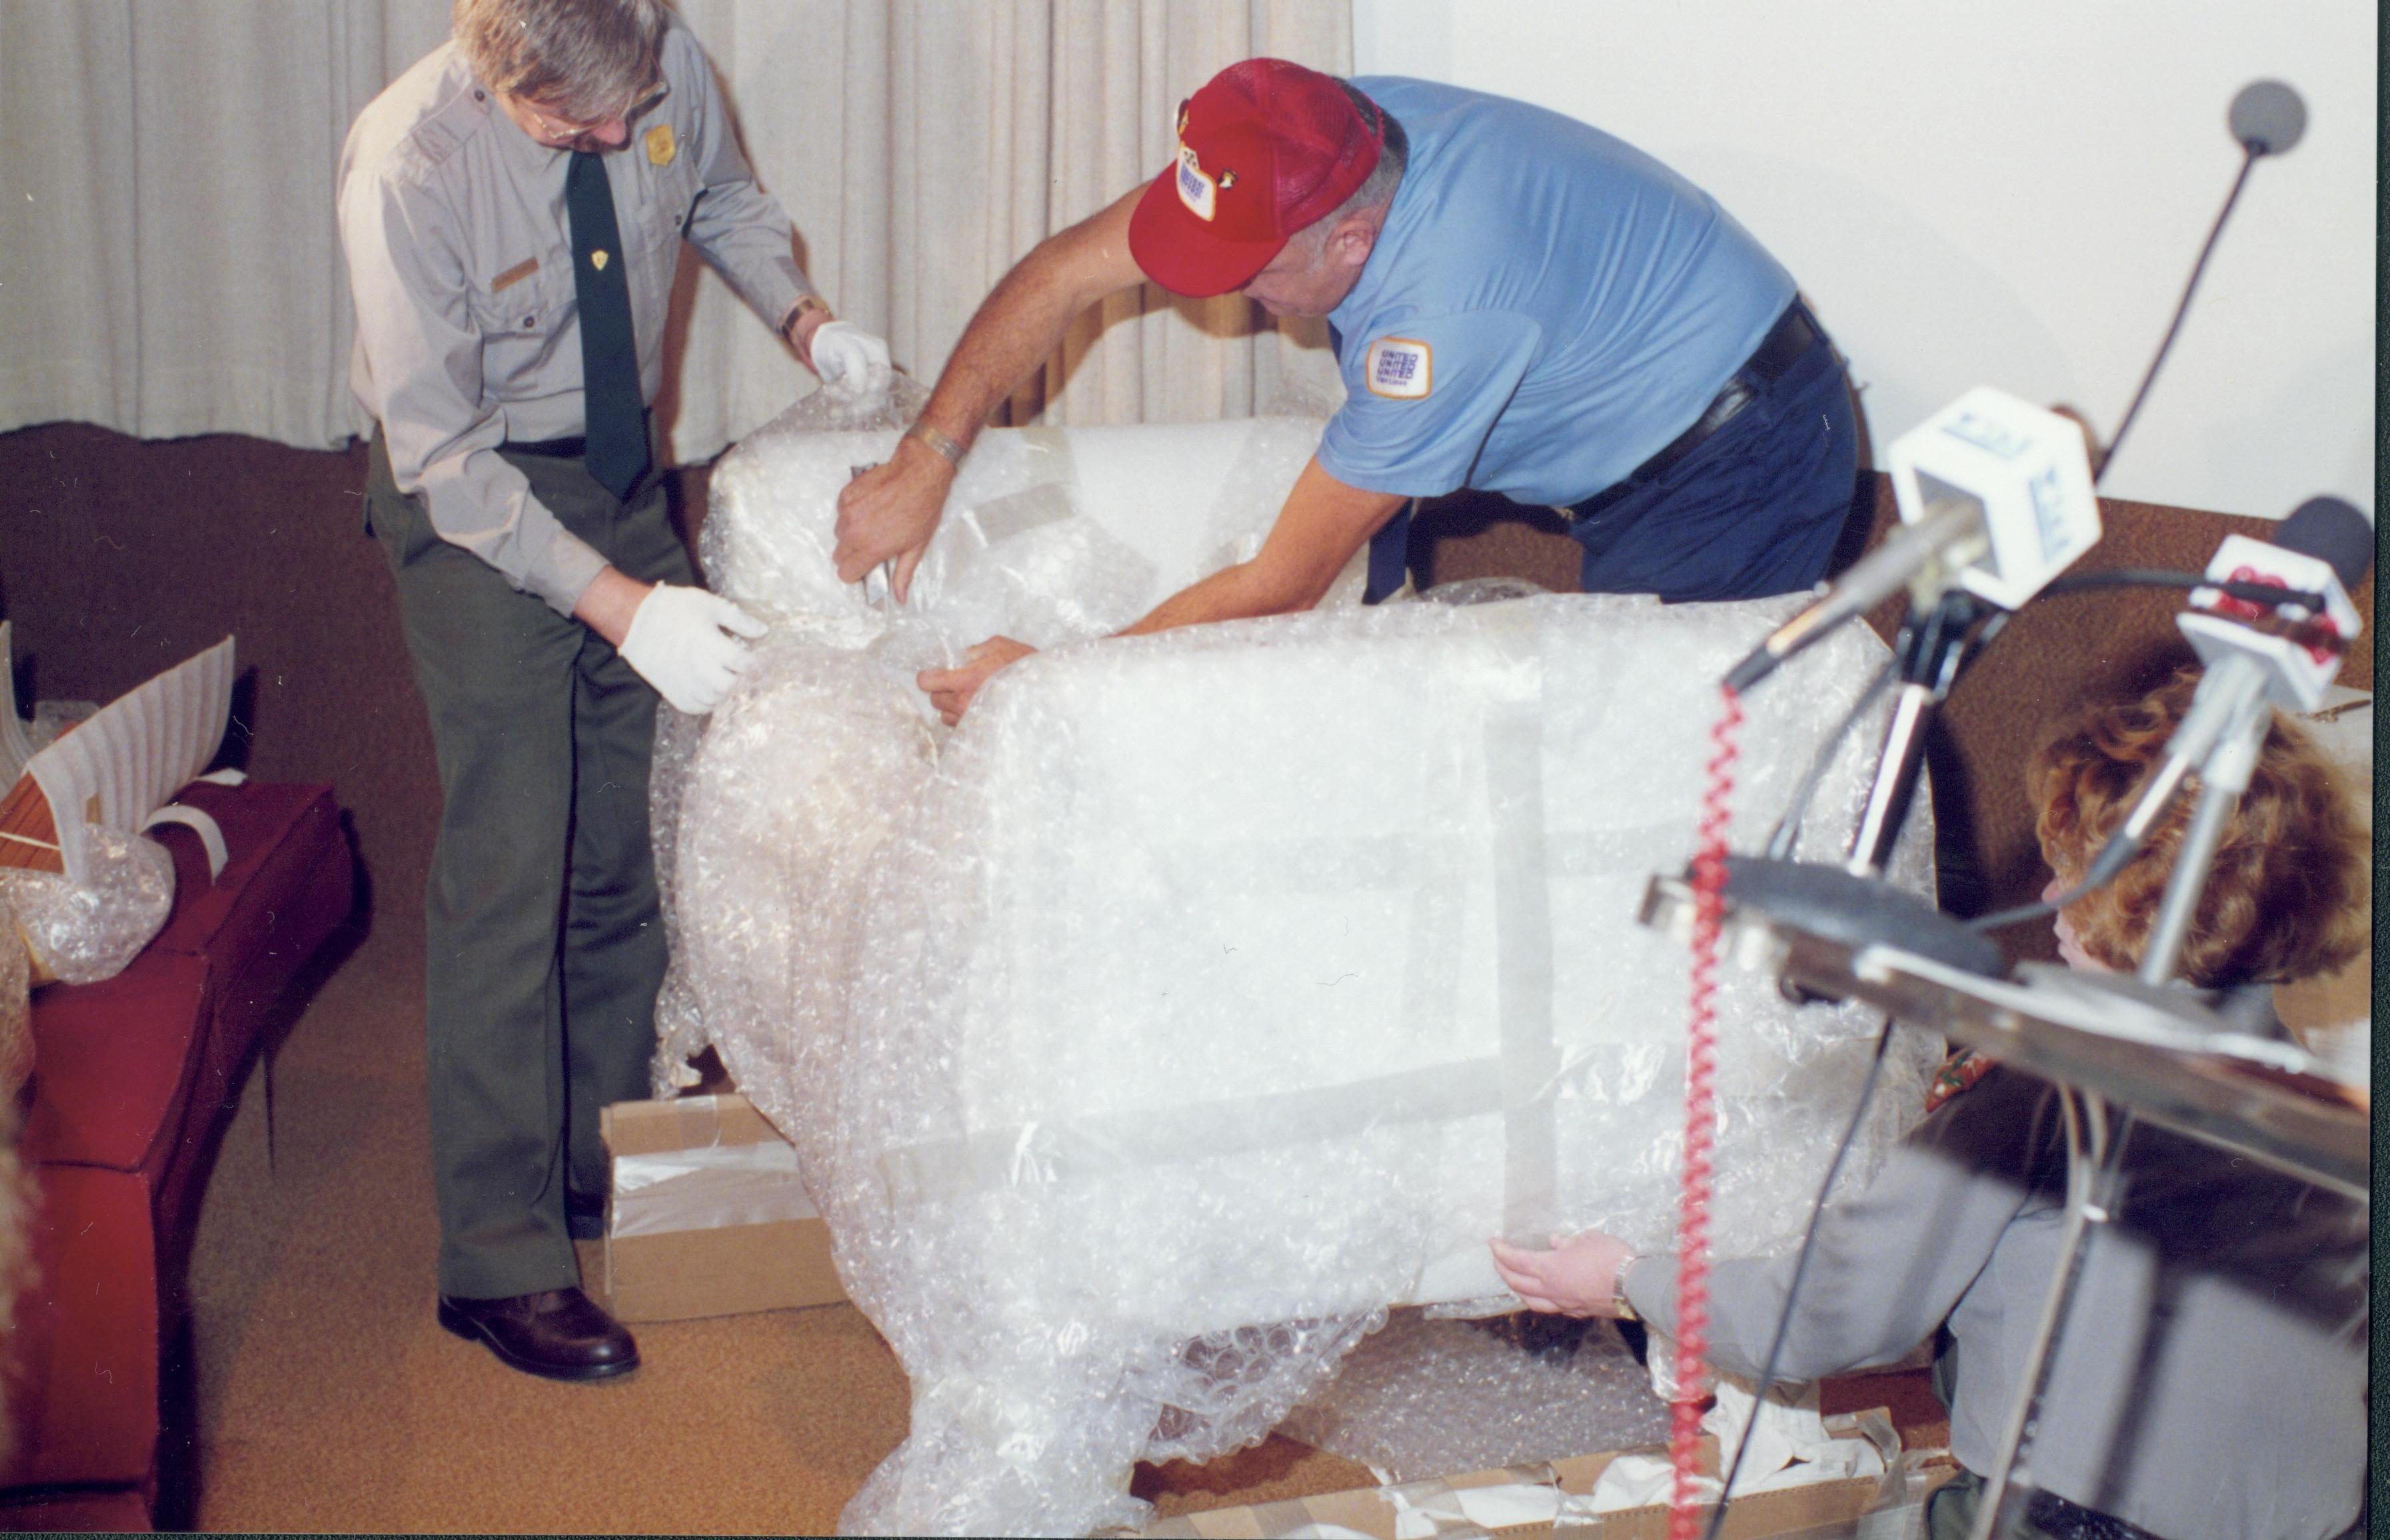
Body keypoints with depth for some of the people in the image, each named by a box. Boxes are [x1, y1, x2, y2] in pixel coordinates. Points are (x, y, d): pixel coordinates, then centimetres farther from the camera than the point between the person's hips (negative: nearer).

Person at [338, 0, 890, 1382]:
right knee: (509, 866, -8)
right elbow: (441, 457, -25)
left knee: (629, 851, 12)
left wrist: (805, 319, -6)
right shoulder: (409, 165, -29)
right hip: (475, 506, -5)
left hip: (626, 475, 6)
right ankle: (500, 1258, 0)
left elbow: (724, 203, 10)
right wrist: (624, 605, -32)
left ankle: (610, 1165, 29)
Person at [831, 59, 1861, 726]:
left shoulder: (1443, 300, -37)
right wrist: (926, 461, -13)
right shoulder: (1309, 150, -15)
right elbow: (1067, 272, -6)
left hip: (1738, 463, -8)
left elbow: (1280, 590, -30)